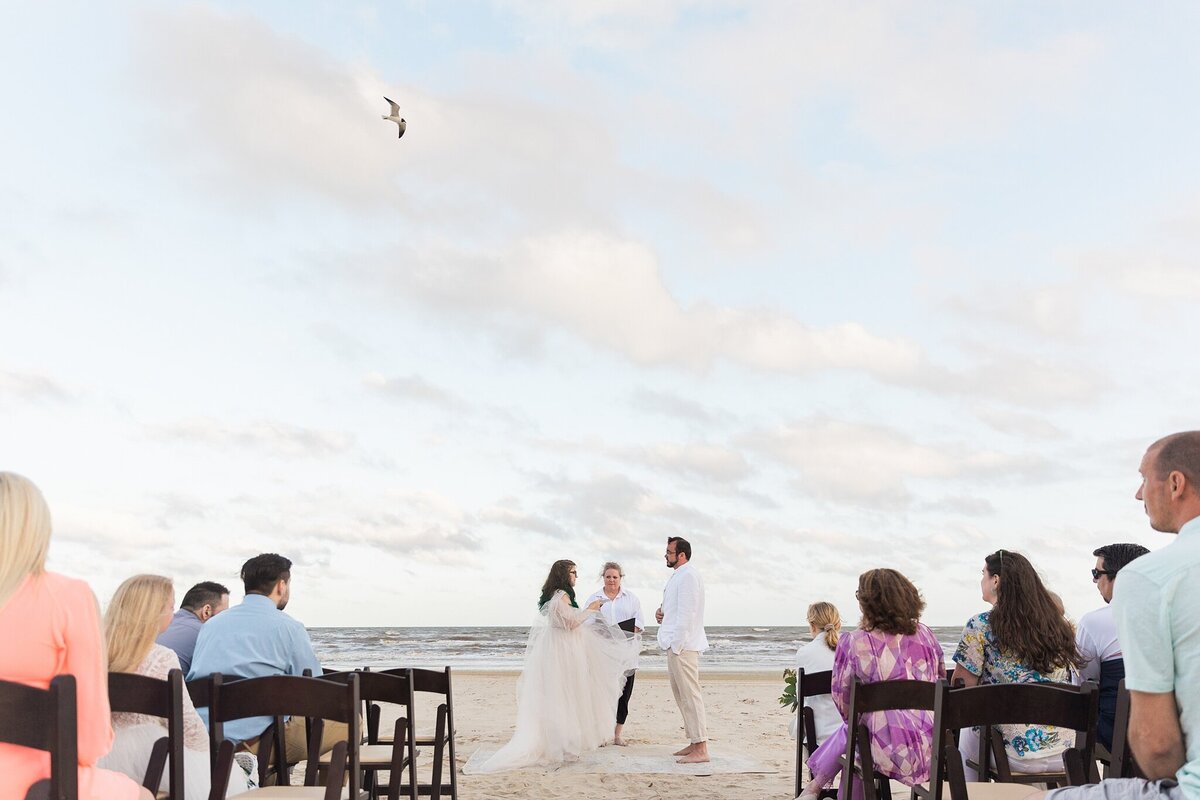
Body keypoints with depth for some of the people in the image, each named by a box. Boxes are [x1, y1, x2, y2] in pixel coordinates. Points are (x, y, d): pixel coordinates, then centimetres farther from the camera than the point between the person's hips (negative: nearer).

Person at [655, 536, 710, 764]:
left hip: (683, 646, -11)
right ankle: (694, 743, 23)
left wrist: (676, 646, -20)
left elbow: (686, 614, -20)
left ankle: (701, 749, -6)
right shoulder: (679, 576, 18)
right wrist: (662, 613, 9)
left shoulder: (687, 576, -14)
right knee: (681, 695, 15)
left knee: (690, 695, -8)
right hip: (677, 644, 11)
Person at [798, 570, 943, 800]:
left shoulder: (853, 642, -11)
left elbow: (843, 700, -2)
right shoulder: (925, 634, 3)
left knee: (848, 731, 26)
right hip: (936, 749, 5)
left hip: (893, 754, -5)